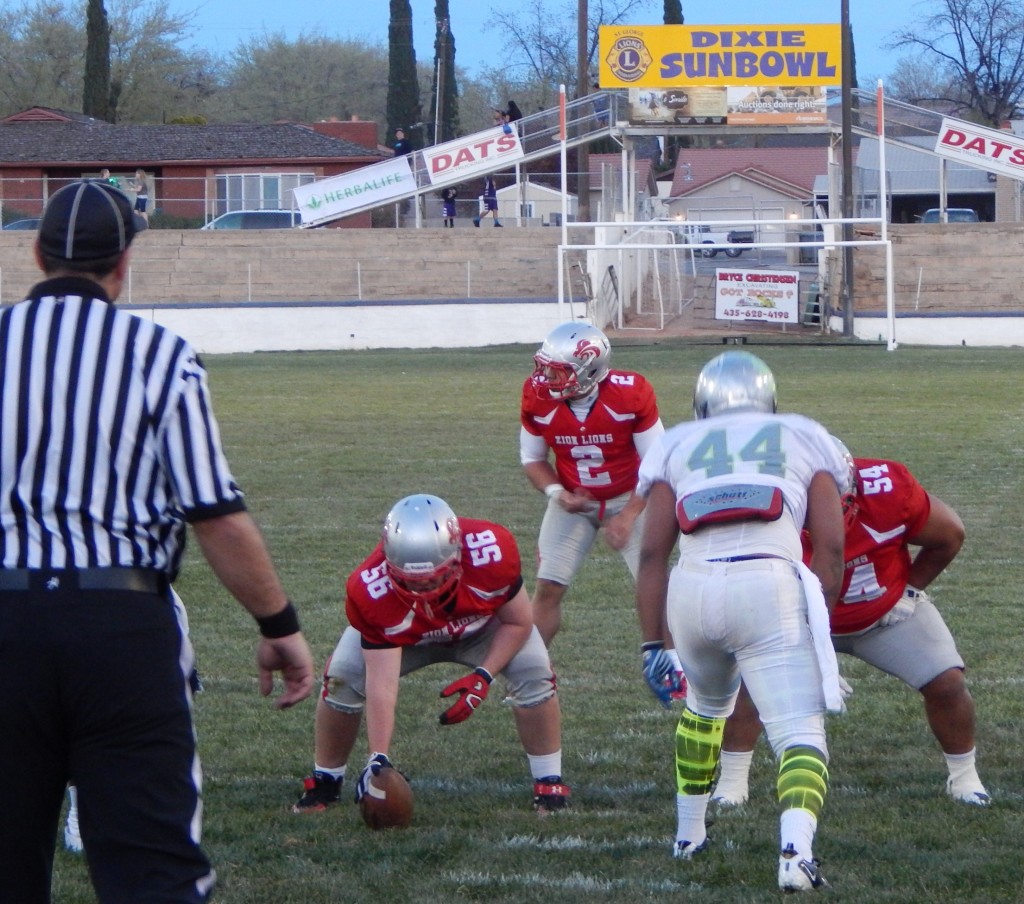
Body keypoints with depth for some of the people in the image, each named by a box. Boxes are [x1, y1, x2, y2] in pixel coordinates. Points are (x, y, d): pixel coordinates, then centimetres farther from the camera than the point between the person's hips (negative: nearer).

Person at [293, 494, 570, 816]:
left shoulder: (491, 554, -40)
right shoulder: (372, 592, -41)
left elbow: (517, 623, -21)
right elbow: (381, 683, -39)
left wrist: (483, 677, -32)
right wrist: (378, 759, -46)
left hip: (481, 625, 1)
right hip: (400, 630, 0)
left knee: (533, 671, -24)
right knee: (342, 677, -23)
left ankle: (549, 785, -6)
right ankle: (324, 782, 1)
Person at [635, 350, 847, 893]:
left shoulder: (677, 446, 25)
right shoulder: (804, 438, 22)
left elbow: (653, 552, 16)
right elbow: (830, 546, 11)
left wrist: (652, 644, 18)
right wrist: (819, 621, 22)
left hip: (693, 588, 3)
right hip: (770, 585, -3)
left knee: (705, 705, 32)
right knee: (799, 732, -4)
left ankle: (689, 834, 42)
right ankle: (795, 850, -29)